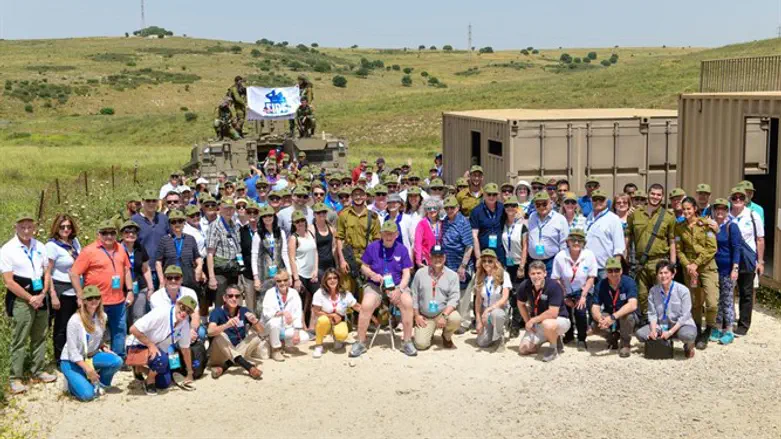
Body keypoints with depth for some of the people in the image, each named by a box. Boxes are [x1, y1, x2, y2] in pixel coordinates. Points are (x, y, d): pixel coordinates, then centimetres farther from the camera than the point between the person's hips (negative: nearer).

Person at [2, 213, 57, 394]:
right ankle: (15, 378, 2)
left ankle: (38, 370, 23)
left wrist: (42, 295, -6)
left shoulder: (40, 247, 5)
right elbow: (9, 281, -11)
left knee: (40, 337, 12)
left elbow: (46, 273, 9)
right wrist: (30, 298, -12)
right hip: (21, 300, -5)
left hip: (40, 298, 5)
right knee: (19, 340, -3)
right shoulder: (8, 250, -9)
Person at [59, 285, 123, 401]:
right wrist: (87, 369, -20)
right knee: (87, 394, -23)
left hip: (91, 356, 5)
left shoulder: (102, 317, -4)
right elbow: (72, 350, -19)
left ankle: (97, 383, 4)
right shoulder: (75, 320, -21)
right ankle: (73, 382, 10)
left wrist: (104, 347, -8)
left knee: (117, 361, -23)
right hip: (72, 361, -5)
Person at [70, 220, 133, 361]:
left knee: (119, 330, 14)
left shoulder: (120, 249, 10)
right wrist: (81, 297, -13)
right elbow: (74, 273, -11)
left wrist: (130, 291, 11)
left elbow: (126, 269, 19)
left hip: (119, 301, 6)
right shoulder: (89, 251, -9)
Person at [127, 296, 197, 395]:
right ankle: (149, 381, -5)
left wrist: (189, 374, 8)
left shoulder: (185, 324, -9)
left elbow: (185, 349, 3)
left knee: (164, 384, 8)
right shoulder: (161, 314, -32)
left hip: (158, 349, 7)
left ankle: (142, 368, 30)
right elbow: (134, 329, -31)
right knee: (161, 359, -35)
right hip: (138, 346, -7)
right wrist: (151, 345, -30)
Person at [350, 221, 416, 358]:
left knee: (408, 303, -30)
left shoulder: (402, 250, 3)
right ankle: (360, 343, -13)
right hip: (375, 286, -1)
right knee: (366, 305, -31)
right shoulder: (372, 247, 1)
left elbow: (406, 274, 1)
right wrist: (372, 274, -14)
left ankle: (407, 342, -15)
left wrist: (399, 290, -15)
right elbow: (363, 267, 8)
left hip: (397, 285, 1)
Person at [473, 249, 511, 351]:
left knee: (495, 313, -41)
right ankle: (491, 332, 21)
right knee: (482, 343, -14)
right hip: (485, 311, 3)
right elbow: (478, 300, 2)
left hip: (500, 309, -3)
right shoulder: (479, 277, 1)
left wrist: (489, 309, -27)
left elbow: (505, 298, -17)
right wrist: (479, 321, -5)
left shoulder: (503, 275, -11)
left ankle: (500, 339, -14)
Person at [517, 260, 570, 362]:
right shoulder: (525, 286, -12)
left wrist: (533, 320, -24)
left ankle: (554, 348, -9)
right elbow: (521, 304, 8)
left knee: (547, 324, -40)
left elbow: (553, 313, -33)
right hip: (538, 323, 6)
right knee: (523, 349, -4)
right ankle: (548, 338, 20)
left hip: (560, 320, -6)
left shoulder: (554, 286, -27)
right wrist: (528, 322, 0)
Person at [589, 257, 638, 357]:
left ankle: (625, 344, -10)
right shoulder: (601, 286, -11)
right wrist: (600, 319, -42)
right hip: (608, 317, 2)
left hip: (628, 319, -2)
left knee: (627, 314, -36)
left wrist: (613, 317, -46)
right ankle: (613, 337, 9)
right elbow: (595, 308, -18)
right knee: (595, 326, -27)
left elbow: (632, 305, -35)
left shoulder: (629, 282, -21)